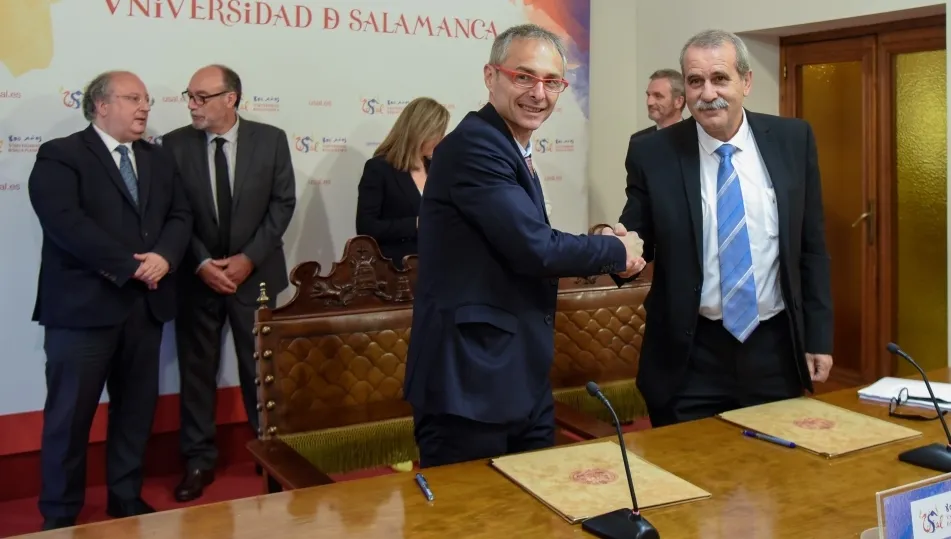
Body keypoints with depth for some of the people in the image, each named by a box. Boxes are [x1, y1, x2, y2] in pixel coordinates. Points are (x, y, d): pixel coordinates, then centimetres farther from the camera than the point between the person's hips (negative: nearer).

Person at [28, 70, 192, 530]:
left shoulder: (159, 159, 16)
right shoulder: (60, 156, -4)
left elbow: (180, 216, 8)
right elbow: (65, 222, -17)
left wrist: (164, 256, -13)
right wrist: (129, 267, -18)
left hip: (144, 306, 6)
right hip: (84, 306, -6)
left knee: (136, 409, 13)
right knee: (70, 414, 3)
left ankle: (126, 498, 28)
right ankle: (59, 515, 16)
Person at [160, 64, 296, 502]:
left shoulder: (270, 139, -2)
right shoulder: (175, 145, -2)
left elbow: (283, 203, -4)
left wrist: (249, 258, -11)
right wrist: (202, 263, -13)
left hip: (254, 272, 0)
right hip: (197, 275, 0)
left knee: (259, 366, 8)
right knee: (197, 369, 6)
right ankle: (199, 460, 19)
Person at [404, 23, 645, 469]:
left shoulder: (510, 150, 15)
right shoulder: (474, 145, -17)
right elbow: (535, 247, -22)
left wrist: (595, 251, 2)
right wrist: (618, 251, -7)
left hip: (523, 380, 10)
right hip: (469, 382, -10)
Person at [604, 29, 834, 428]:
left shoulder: (793, 140, -1)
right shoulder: (652, 153, -6)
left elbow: (811, 246, 5)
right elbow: (638, 242, 1)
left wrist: (819, 336, 4)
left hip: (776, 349, 2)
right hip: (690, 356, -2)